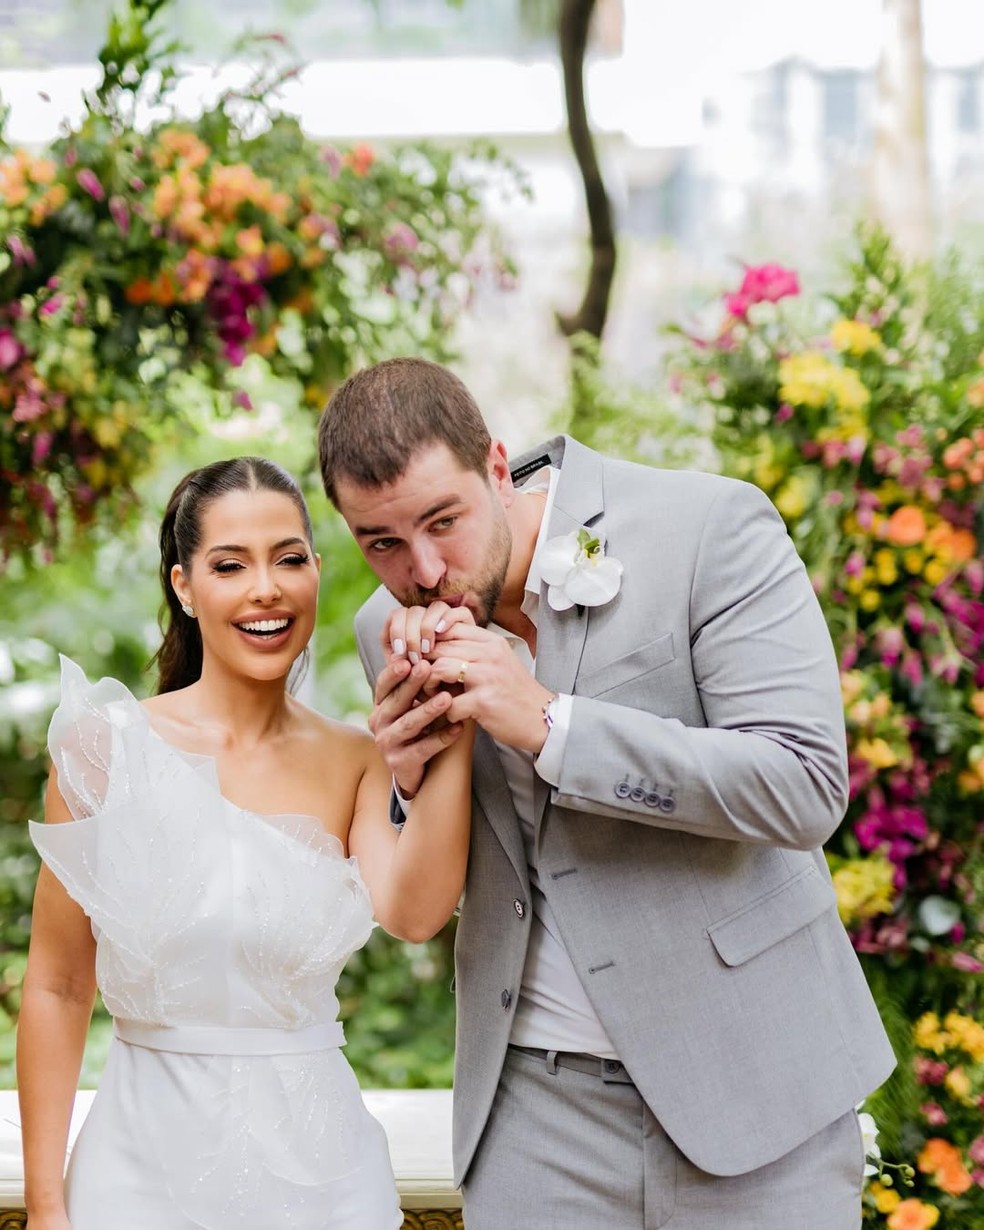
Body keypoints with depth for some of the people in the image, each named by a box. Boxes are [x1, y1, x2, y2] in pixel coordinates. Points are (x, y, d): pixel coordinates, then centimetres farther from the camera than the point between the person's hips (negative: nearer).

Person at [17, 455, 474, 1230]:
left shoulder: (353, 761, 1)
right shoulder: (106, 746, -5)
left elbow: (413, 911, -18)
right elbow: (58, 987, -2)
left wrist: (454, 736, -21)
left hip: (321, 1164, 2)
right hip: (151, 1160, -2)